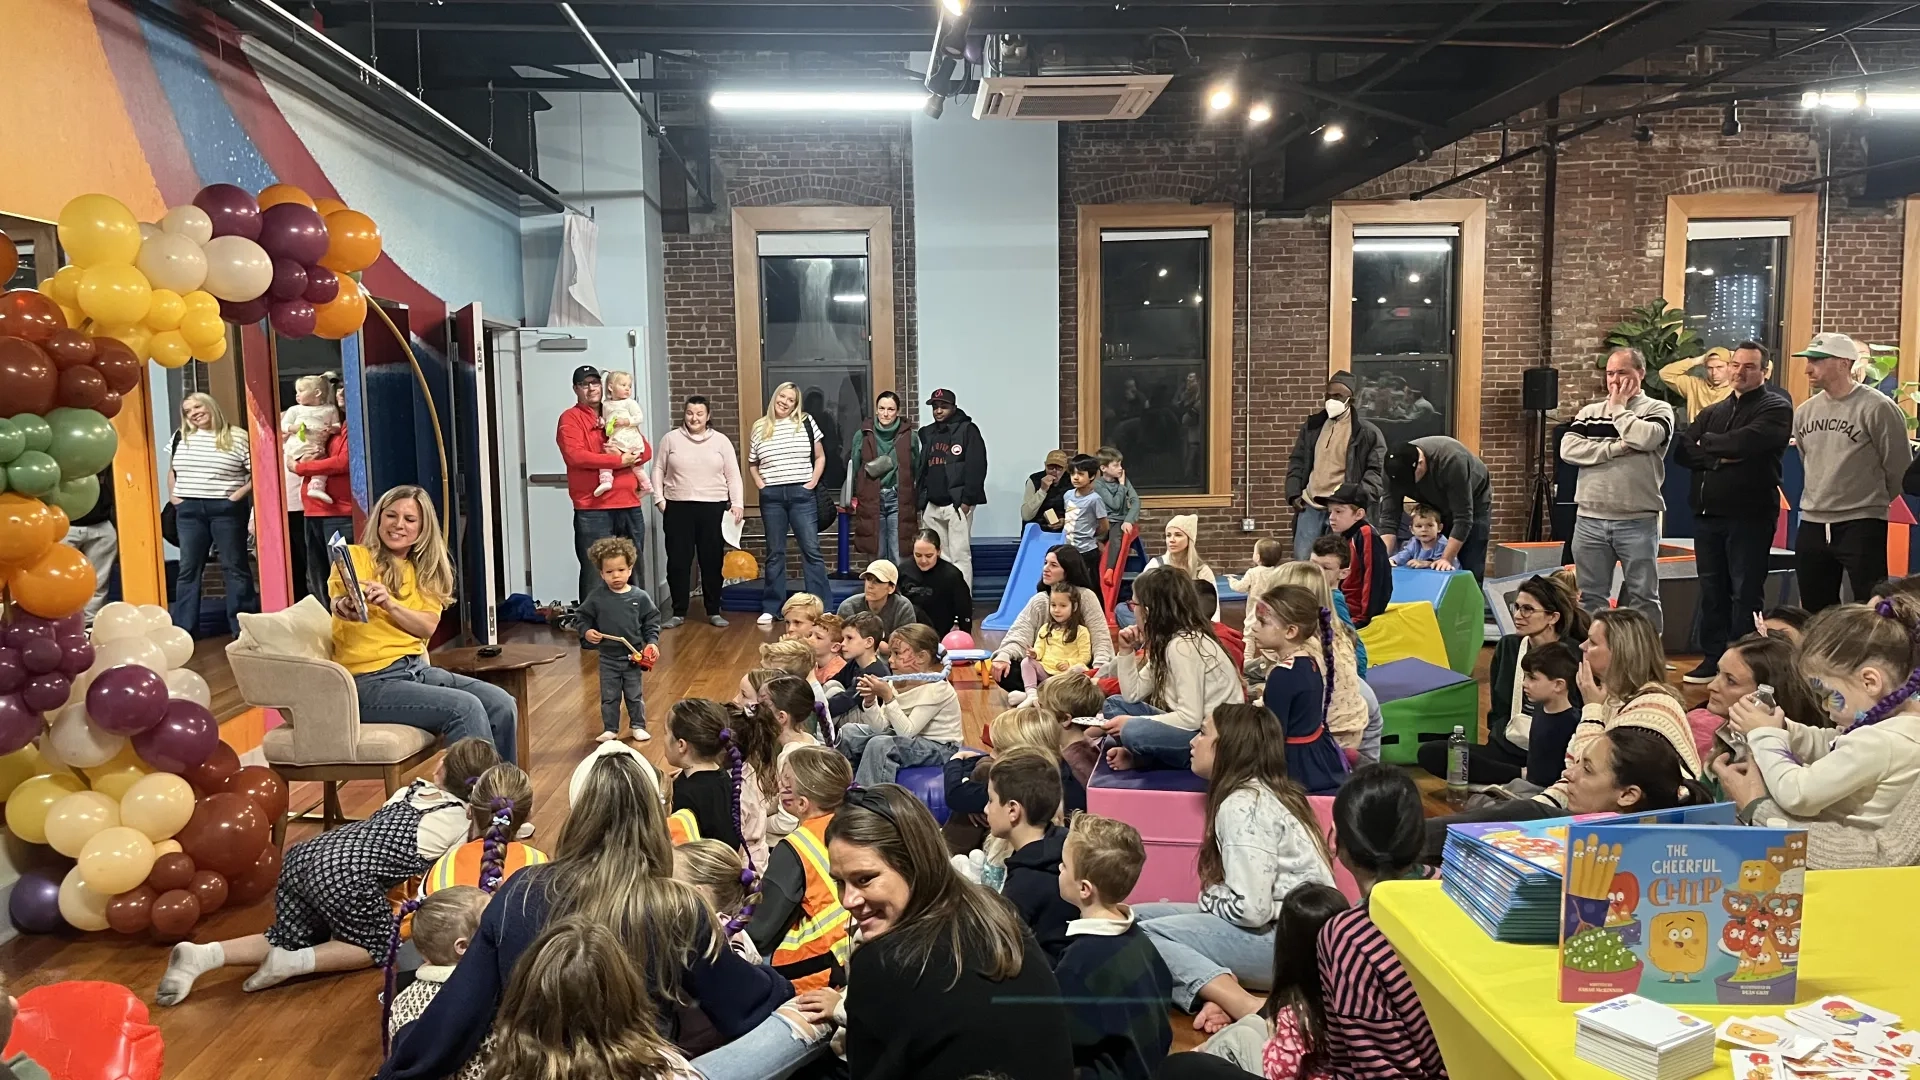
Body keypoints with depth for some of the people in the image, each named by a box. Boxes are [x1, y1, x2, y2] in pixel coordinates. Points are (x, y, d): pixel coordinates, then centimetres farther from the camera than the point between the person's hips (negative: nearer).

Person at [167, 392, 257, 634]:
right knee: (188, 568, 8)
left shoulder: (238, 437, -4)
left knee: (234, 567, 1)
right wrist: (173, 496, 10)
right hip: (188, 509, 4)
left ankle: (243, 628, 5)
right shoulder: (181, 438, 11)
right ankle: (182, 630, 13)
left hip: (226, 509, -4)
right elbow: (172, 470, 23)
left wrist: (240, 494, -14)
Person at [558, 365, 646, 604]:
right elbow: (575, 455, -15)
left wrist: (630, 456, -7)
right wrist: (618, 460, -14)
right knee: (595, 573, -6)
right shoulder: (570, 419, 1)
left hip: (629, 505, 6)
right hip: (592, 509, -6)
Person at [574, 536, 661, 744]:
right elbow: (583, 617, 2)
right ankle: (610, 729, 24)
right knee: (609, 696, 11)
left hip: (634, 656, 0)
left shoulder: (640, 597, -9)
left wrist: (652, 642, -10)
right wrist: (586, 631, -15)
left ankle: (637, 726, 27)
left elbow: (651, 621, -1)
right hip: (608, 658, 0)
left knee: (634, 695, 12)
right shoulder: (596, 598, -9)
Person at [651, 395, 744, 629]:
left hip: (714, 508, 0)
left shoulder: (721, 441, 6)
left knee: (712, 561, 4)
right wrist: (659, 498, -1)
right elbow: (658, 471, 8)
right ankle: (679, 612, 11)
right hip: (678, 508, 0)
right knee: (678, 561, 1)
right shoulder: (670, 439, 6)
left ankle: (714, 611, 14)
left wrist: (737, 503, -4)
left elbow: (733, 476, 5)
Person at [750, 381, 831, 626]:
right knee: (775, 553, 8)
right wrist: (759, 484, 1)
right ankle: (770, 608, 14)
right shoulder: (760, 428, 6)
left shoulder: (806, 423, 3)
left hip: (801, 494, -1)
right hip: (771, 496, 1)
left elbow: (820, 456, 8)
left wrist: (814, 481, -3)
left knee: (811, 550, -2)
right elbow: (751, 463, 16)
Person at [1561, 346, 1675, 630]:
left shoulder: (1658, 410, 3)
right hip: (1590, 520, 3)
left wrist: (1618, 408, -4)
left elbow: (1644, 438, -19)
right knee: (1590, 596, 8)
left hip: (1638, 521, -3)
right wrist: (1616, 448, -11)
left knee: (1642, 596, 3)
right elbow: (1568, 449, -3)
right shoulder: (1589, 412, 12)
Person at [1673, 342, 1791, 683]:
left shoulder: (1776, 407, -1)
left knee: (1746, 593, -2)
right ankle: (1713, 659, 18)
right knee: (1712, 590, 10)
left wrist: (1706, 442, -2)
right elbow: (1682, 450, 3)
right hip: (1707, 513, 6)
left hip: (1750, 514, -6)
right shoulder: (1711, 412, 16)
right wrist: (1721, 457, -13)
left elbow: (1745, 442, -19)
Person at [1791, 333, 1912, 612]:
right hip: (1812, 525, 6)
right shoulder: (1804, 411, 7)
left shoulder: (1877, 408, -12)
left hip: (1862, 527, -6)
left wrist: (1871, 504, 7)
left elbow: (1899, 469, -5)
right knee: (1814, 613, 13)